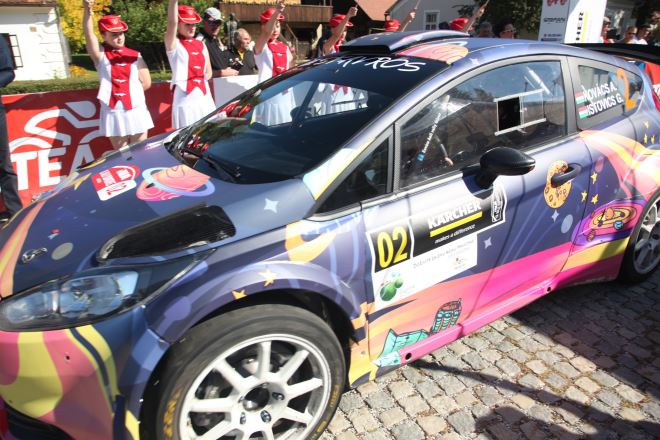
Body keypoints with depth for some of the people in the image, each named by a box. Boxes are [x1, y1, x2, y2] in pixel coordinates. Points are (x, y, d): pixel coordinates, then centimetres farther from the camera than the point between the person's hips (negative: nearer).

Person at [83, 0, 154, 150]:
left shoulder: (135, 55, 5)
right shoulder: (100, 54, 1)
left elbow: (146, 83, 4)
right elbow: (89, 34, -17)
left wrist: (131, 90, -3)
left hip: (136, 110, 1)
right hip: (113, 113, -1)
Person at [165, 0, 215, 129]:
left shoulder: (201, 45, 14)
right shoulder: (174, 45, -1)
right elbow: (171, 23, -18)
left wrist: (201, 80, 0)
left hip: (205, 100, 5)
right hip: (185, 101, -5)